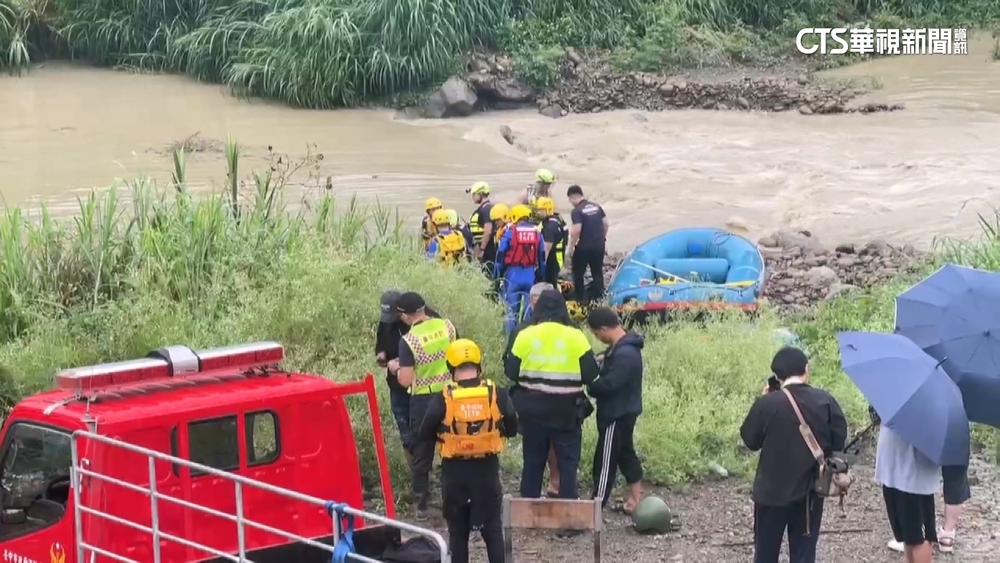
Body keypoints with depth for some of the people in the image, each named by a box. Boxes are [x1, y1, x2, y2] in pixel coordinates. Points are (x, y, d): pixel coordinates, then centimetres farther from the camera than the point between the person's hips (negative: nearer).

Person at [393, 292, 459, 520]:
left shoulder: (408, 340, -18)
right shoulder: (447, 326, -5)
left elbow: (406, 381, -17)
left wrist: (396, 367, 2)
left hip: (423, 401, -4)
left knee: (421, 453, 10)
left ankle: (422, 505, 14)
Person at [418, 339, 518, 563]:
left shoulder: (443, 398, -12)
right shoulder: (497, 394, -7)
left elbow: (426, 434, -7)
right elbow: (512, 429, 2)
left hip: (454, 470, -1)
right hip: (487, 468, 1)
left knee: (458, 530, 11)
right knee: (492, 527, 12)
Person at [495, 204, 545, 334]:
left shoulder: (510, 232, -5)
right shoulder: (537, 233, 6)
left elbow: (500, 256, -3)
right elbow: (542, 259, 11)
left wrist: (496, 276, 5)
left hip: (513, 276, -3)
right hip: (531, 277, 3)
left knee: (512, 310, 3)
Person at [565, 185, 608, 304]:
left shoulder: (577, 211, -12)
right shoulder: (596, 207, 8)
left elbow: (576, 231, -19)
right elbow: (605, 224, 11)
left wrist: (569, 249, -13)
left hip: (584, 247, -6)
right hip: (599, 245, 6)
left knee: (578, 273, 9)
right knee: (597, 273, 12)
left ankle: (580, 300, 9)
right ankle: (599, 299, 13)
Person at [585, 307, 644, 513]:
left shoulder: (624, 354, -26)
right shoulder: (623, 347, 7)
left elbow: (608, 384, -29)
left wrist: (587, 384, -12)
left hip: (617, 414, -10)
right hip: (623, 411, 10)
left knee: (605, 460, -3)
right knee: (626, 455, 18)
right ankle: (636, 501, 25)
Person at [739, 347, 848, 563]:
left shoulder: (766, 403, -15)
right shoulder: (825, 401, -8)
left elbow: (750, 440, -3)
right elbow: (839, 440, -1)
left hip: (772, 491, -2)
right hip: (810, 491, 2)